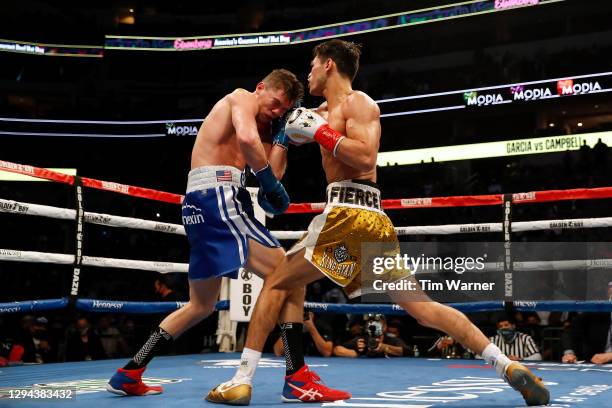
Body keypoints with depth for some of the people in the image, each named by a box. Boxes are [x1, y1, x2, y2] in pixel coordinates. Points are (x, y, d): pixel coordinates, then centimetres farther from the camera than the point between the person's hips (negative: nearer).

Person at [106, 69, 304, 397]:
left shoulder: (262, 125, 29)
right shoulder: (243, 97, 3)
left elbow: (272, 171, 14)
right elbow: (247, 139, -19)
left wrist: (282, 134, 13)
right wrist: (271, 183, -12)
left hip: (201, 201, 10)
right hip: (217, 194, -10)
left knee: (201, 306, 17)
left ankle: (129, 374, 20)